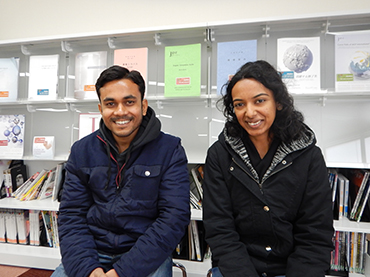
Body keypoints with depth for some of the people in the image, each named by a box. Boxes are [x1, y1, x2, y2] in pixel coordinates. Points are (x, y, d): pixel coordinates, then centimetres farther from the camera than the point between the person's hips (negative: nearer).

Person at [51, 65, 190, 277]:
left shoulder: (170, 150, -8)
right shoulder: (82, 151, 2)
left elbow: (175, 217, -13)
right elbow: (72, 214, 1)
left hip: (147, 256, -1)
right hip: (92, 252, 2)